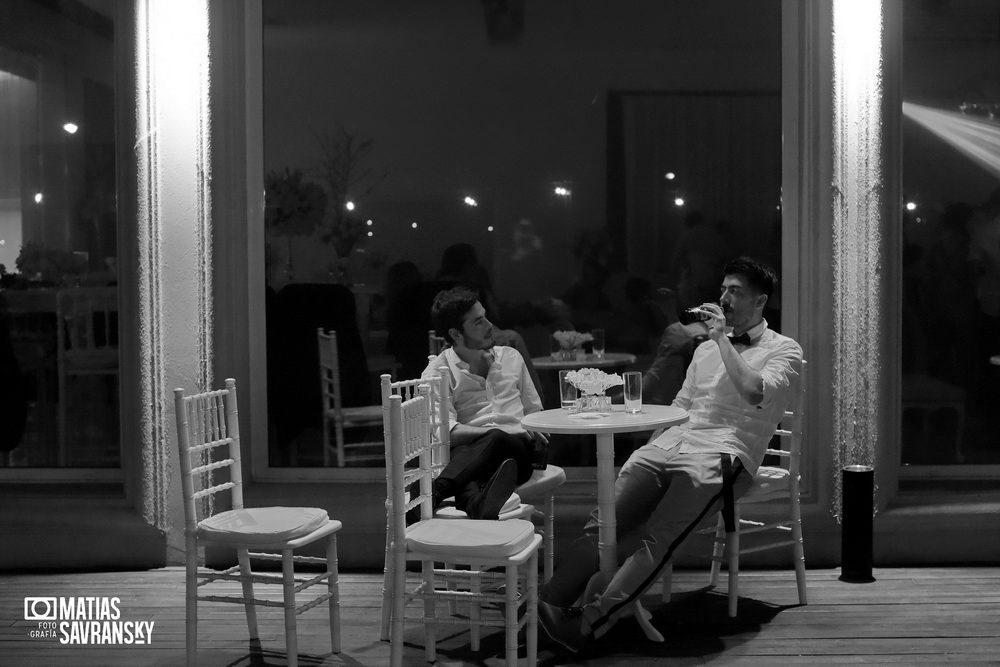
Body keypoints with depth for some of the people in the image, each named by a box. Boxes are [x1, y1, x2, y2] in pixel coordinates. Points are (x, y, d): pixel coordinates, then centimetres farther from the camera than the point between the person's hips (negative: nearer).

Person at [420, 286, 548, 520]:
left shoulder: (511, 357, 25)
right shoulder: (437, 372, 10)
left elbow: (534, 411, 33)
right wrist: (493, 431, -18)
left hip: (518, 448, 2)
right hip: (468, 449, -2)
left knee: (497, 441, -37)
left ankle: (434, 493, -61)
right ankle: (486, 515, -74)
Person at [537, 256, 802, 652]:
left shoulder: (783, 350, 8)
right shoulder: (706, 349, 29)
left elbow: (754, 393, -13)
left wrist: (723, 338, -7)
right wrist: (653, 448, 11)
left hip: (724, 453, -6)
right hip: (674, 441, 6)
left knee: (657, 537, -28)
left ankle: (590, 621, -39)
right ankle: (548, 604, -27)